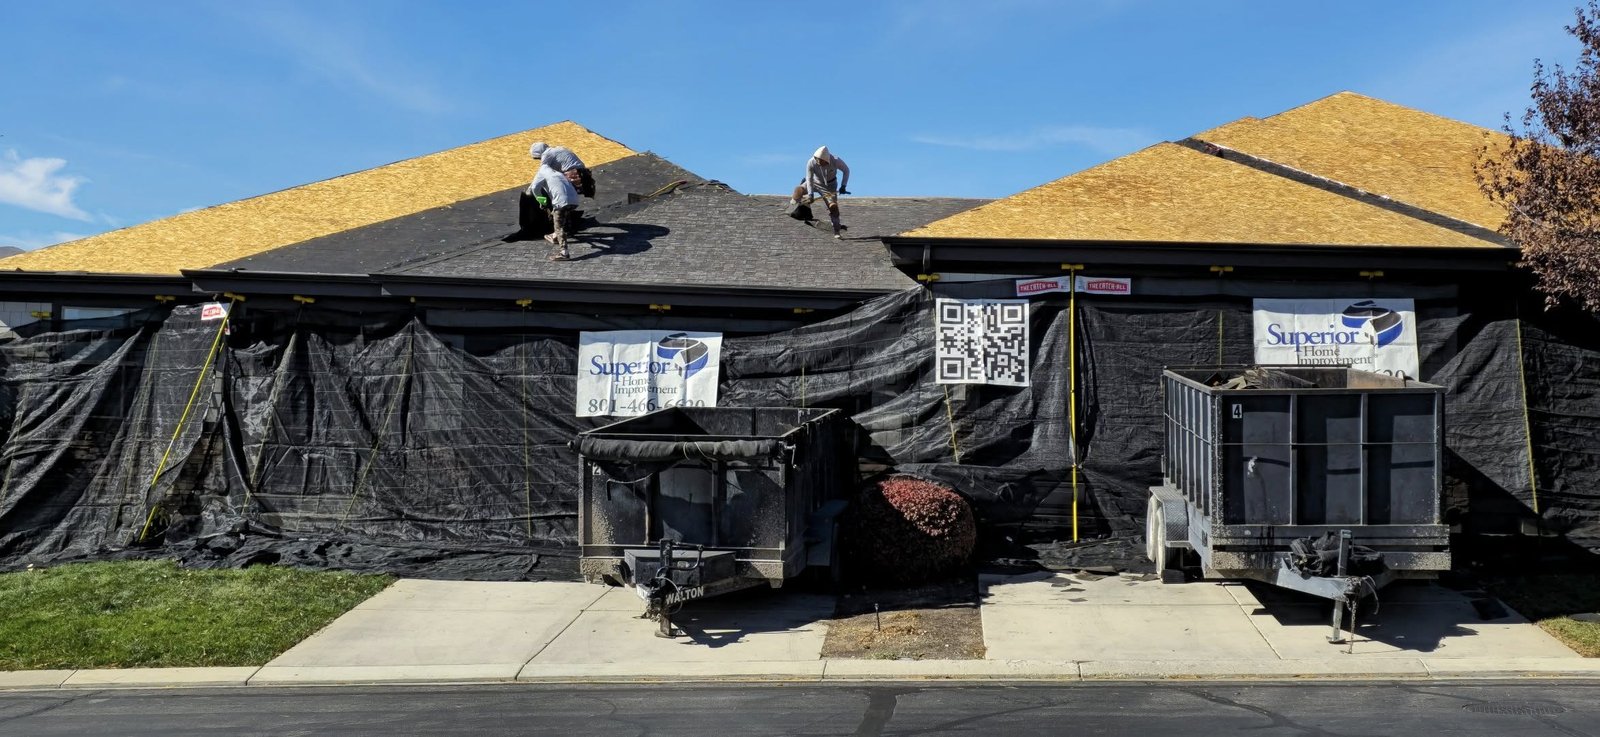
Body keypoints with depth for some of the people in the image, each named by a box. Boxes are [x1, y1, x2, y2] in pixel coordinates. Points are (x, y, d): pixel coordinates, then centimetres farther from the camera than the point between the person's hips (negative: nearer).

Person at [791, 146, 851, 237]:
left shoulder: (836, 161, -29)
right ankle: (794, 202, 10)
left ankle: (837, 230, 1)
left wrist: (843, 186, -18)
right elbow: (809, 179, -23)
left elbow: (846, 170, -12)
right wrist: (810, 194, -33)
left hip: (829, 186, -1)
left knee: (833, 207, -13)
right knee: (799, 190, -24)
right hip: (815, 182, 1)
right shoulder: (811, 163, -29)